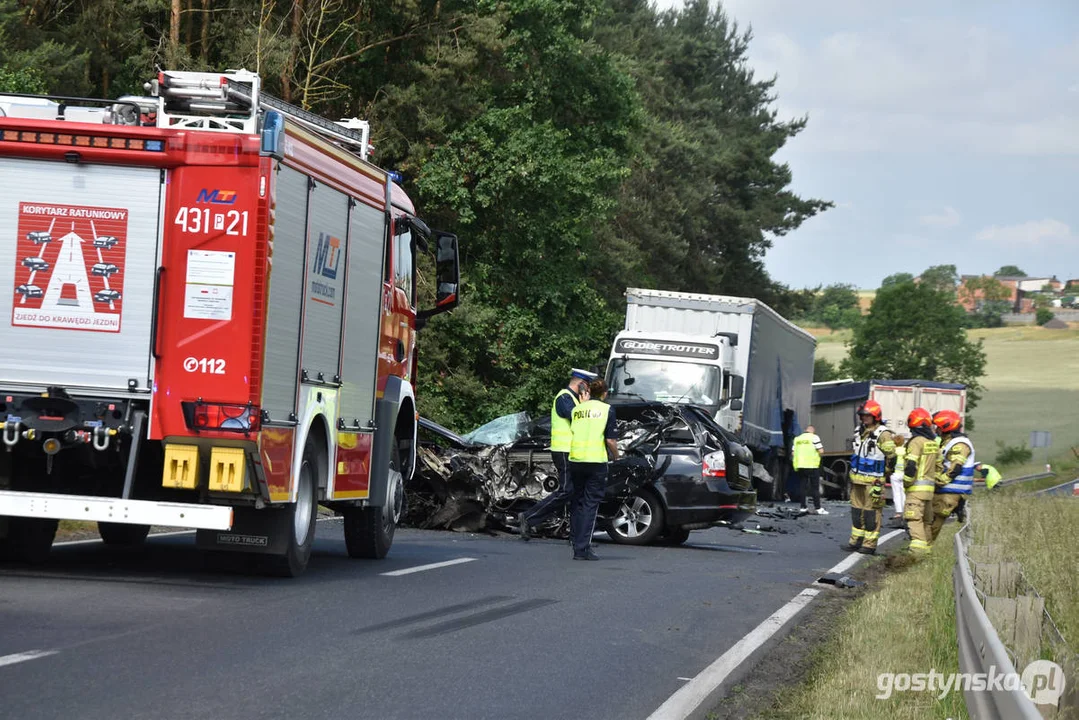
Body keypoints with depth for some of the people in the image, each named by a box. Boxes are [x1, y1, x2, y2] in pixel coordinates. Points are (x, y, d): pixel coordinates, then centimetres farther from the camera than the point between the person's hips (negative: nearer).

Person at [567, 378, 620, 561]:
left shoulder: (577, 409, 9)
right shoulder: (607, 409, -2)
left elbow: (570, 434, 11)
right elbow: (610, 440, -6)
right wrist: (616, 456, 10)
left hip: (575, 459, 4)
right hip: (596, 461, -4)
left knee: (577, 503, 14)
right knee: (591, 504, -2)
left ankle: (577, 545, 14)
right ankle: (583, 548, -8)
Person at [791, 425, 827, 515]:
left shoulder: (797, 439, 13)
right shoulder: (814, 437, -3)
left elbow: (793, 453, 10)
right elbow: (821, 451, -10)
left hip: (800, 466, 5)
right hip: (812, 466, -5)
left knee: (804, 487, 10)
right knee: (815, 487, 0)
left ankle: (803, 507, 9)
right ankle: (817, 508, -1)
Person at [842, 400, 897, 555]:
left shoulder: (883, 434, -13)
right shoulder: (859, 432, 12)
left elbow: (891, 456, -12)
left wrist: (884, 474, -2)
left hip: (873, 482, -8)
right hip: (857, 479, 8)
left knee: (871, 512, -4)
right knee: (856, 510, 12)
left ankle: (870, 545, -1)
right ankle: (856, 541, 20)